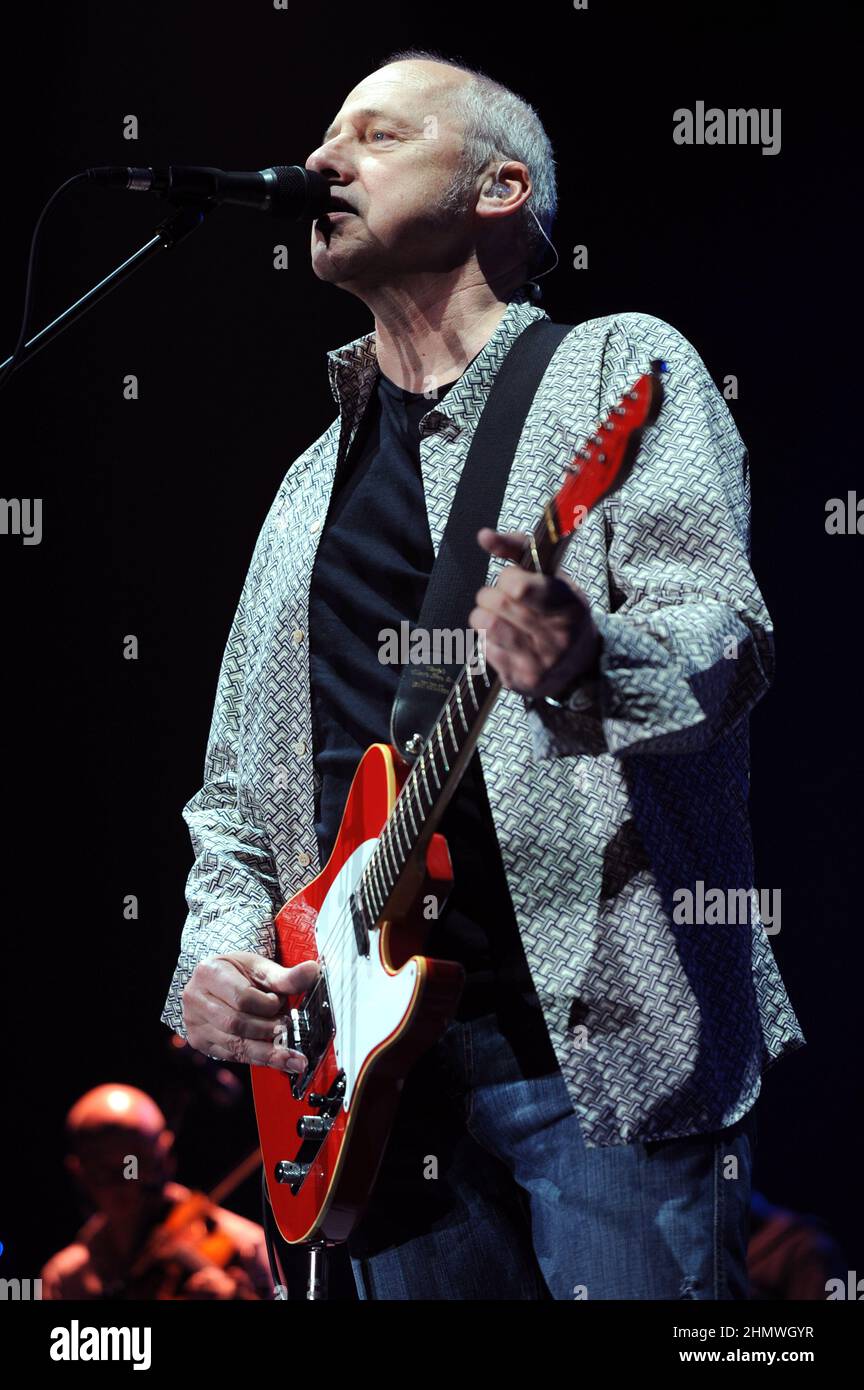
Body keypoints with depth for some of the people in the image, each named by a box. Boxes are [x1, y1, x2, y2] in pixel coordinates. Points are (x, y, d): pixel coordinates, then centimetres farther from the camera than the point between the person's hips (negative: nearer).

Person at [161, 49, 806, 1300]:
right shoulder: (314, 480, 23)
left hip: (606, 1043, -6)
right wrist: (219, 948, 5)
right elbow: (235, 785, 25)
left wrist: (586, 668, -36)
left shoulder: (619, 369, 3)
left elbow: (723, 636, -14)